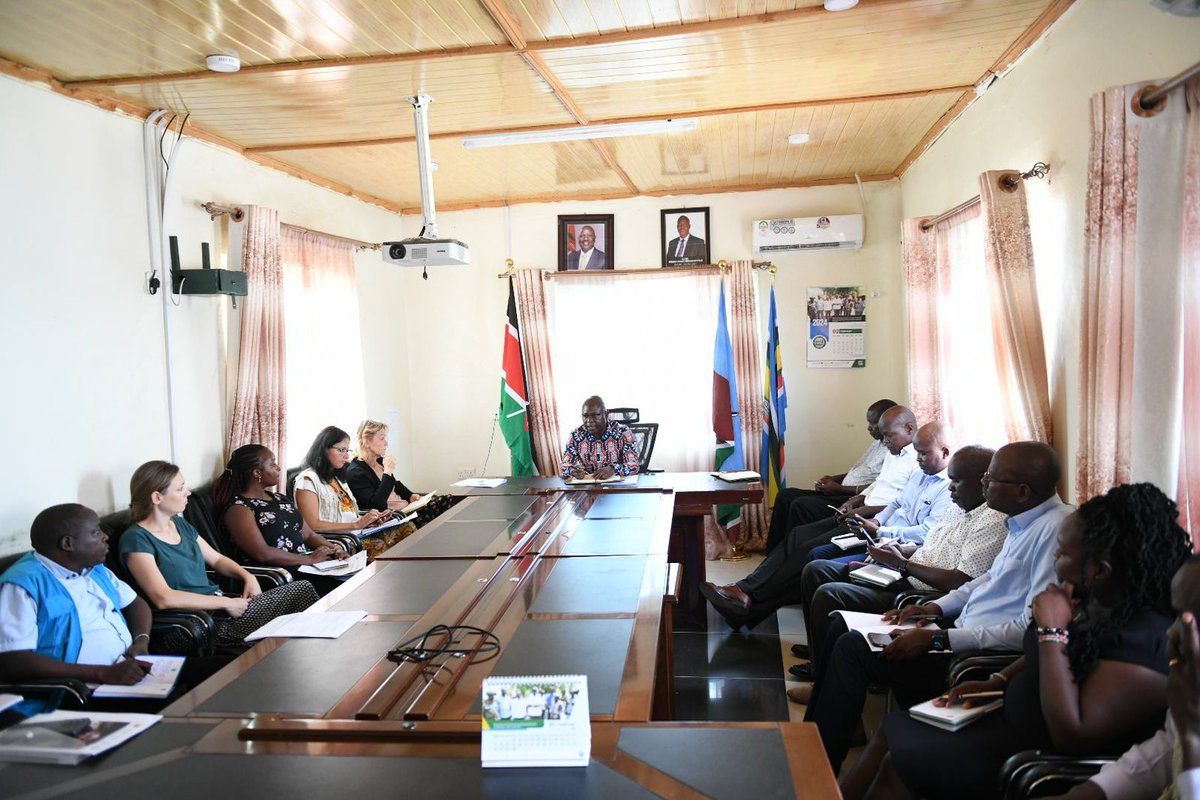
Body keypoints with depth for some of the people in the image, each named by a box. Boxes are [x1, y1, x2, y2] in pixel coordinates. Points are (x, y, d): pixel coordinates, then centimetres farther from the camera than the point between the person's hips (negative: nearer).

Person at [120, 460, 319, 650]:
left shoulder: (180, 524, 14)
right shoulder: (136, 539, -13)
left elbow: (216, 559, 24)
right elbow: (163, 598, -23)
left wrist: (247, 576, 3)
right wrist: (226, 602, -20)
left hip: (218, 607, 9)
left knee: (303, 589, -6)